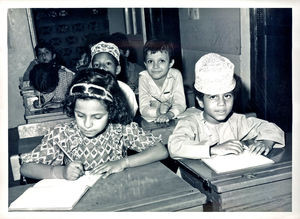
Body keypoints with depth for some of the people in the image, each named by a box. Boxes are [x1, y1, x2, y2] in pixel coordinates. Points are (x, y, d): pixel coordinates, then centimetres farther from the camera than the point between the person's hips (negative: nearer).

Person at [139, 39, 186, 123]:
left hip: (173, 117, 0)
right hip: (151, 119, 0)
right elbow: (143, 109, -18)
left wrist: (169, 114, -38)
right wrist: (158, 111, -38)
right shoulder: (144, 78, -13)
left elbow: (180, 104, -18)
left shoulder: (175, 75, -13)